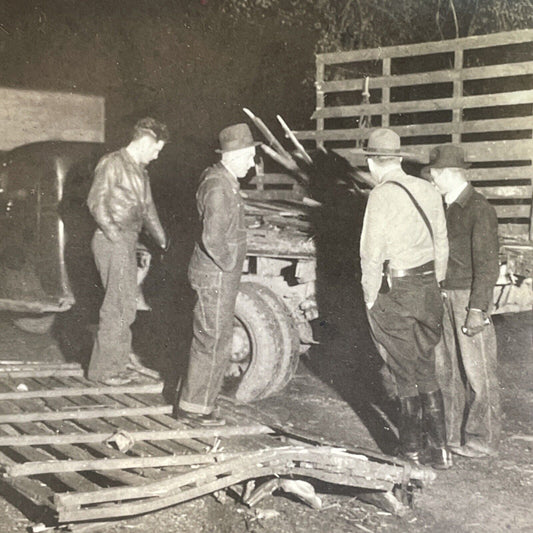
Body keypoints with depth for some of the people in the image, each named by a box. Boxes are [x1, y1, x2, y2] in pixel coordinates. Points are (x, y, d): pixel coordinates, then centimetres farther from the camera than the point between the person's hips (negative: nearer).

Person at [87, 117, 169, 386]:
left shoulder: (140, 171, 19)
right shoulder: (112, 164, -9)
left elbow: (147, 208, 27)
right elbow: (96, 201, -16)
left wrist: (162, 240, 23)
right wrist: (114, 235, -21)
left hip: (127, 243, 9)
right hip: (112, 243, -9)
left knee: (125, 303, 16)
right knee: (120, 305, -8)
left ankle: (119, 352, 30)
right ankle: (103, 368, -1)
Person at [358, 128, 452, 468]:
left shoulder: (381, 195, -14)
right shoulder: (428, 191, 5)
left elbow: (372, 253, -15)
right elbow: (441, 245, 10)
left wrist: (370, 298, -5)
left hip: (394, 291, -5)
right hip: (427, 287, 6)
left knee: (407, 371, 7)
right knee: (425, 367, 16)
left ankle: (412, 446, 18)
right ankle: (438, 446, 21)